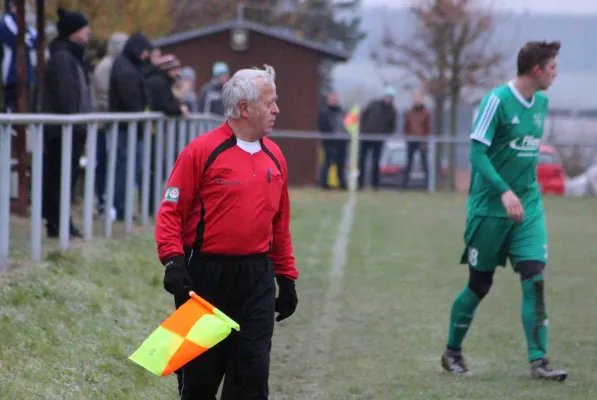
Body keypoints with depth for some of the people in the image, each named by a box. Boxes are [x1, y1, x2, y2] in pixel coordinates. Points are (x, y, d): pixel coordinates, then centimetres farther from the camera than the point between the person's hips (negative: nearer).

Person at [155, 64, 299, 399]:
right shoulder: (202, 151, -8)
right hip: (205, 275, -4)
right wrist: (173, 261, -18)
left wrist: (287, 278, 14)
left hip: (256, 278, 4)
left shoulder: (274, 157, 9)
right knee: (199, 373, 7)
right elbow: (171, 211, -7)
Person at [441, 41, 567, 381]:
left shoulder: (541, 102, 7)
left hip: (528, 206, 5)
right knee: (480, 284, 5)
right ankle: (452, 352, 25)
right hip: (490, 208, -5)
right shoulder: (498, 101, -14)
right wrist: (505, 191, -28)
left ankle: (538, 360, -9)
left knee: (535, 278, -10)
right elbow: (477, 153, -18)